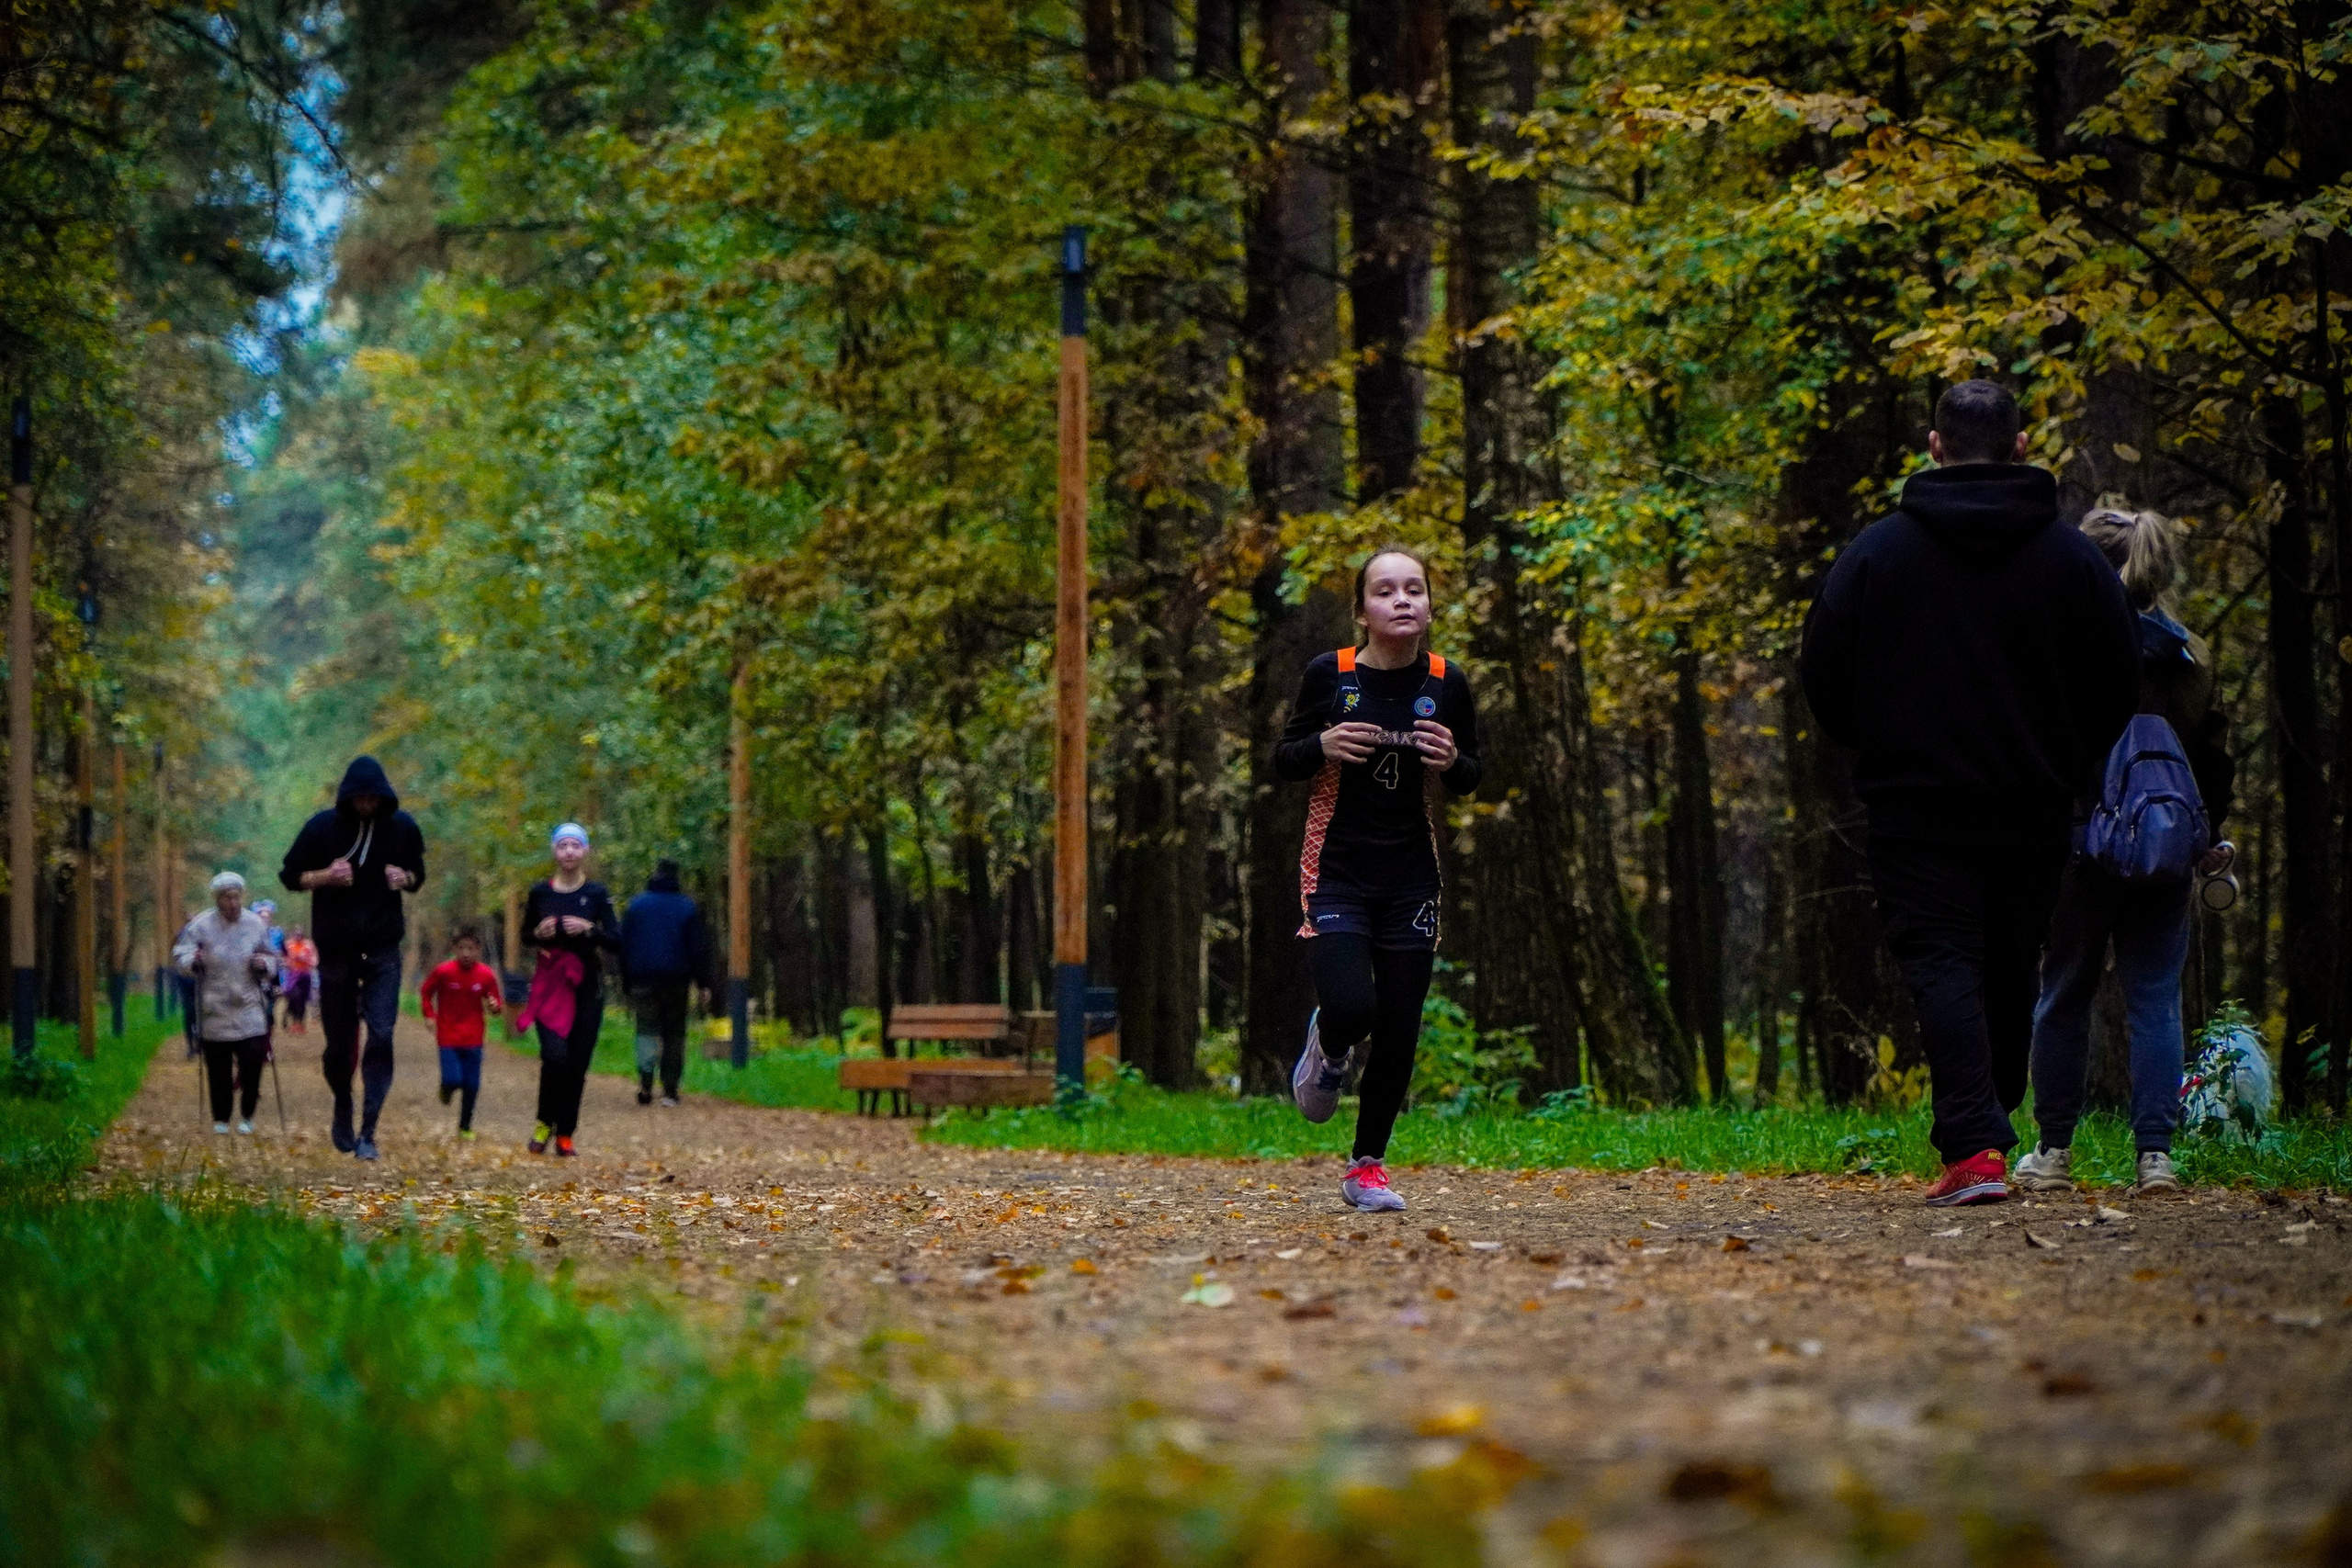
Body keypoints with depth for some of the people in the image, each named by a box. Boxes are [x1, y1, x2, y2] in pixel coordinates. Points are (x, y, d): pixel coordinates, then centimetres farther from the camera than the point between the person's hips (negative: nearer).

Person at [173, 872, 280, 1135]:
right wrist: (194, 961, -23)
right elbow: (179, 956, -2)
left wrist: (264, 964, -9)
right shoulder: (200, 926, -3)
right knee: (218, 1069, 3)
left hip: (249, 1010, 1)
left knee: (252, 1063, -8)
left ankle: (247, 1116, 9)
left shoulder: (257, 925, 4)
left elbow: (274, 961, 13)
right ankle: (220, 1118, 18)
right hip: (215, 1012, -1)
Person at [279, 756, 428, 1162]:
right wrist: (325, 876, -17)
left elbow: (417, 873, 14)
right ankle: (343, 1108, 35)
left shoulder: (402, 827, 0)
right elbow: (290, 875, 3)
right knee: (339, 1044, 6)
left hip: (383, 950, 0)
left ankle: (368, 1132, -11)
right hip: (336, 950, 0)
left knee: (381, 1037, -13)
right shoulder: (323, 827, -5)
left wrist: (405, 878, -10)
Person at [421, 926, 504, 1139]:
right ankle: (446, 1088, 24)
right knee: (453, 1080, -14)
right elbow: (425, 993, 7)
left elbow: (497, 1003, 7)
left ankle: (465, 1128, 20)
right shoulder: (443, 971, -9)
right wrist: (430, 1015, -3)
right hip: (448, 1036, -2)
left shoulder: (486, 975, -4)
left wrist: (495, 1006, -16)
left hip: (473, 1039, 2)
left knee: (472, 1086, 4)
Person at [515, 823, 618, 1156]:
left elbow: (616, 941, -1)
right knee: (555, 1054, -17)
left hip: (586, 983, 1)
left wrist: (589, 929, -17)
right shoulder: (540, 893, 4)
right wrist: (538, 933, -7)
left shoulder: (597, 894, 1)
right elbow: (525, 937, 14)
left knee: (577, 1062, 0)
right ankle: (545, 1122, 5)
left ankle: (565, 1134, 11)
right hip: (549, 983, -1)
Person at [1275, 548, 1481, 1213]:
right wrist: (1323, 746, -17)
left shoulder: (1447, 684, 0)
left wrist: (1451, 762, -11)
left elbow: (1472, 777, 13)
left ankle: (1367, 1166, 20)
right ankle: (1329, 1049, 18)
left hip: (1411, 880, 2)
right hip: (1336, 873, -2)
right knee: (1351, 1008, -21)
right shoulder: (1328, 674, -5)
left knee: (1399, 1032, 1)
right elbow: (1284, 760, 5)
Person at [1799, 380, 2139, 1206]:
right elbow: (2118, 686, 4)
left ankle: (1973, 1145, -21)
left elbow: (1822, 676, 1)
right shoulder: (2073, 556, 1)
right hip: (2033, 811, 2)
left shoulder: (1876, 551, -2)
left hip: (1916, 806, -2)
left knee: (1942, 968, -6)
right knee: (2009, 976, 15)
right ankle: (1991, 1128, 23)